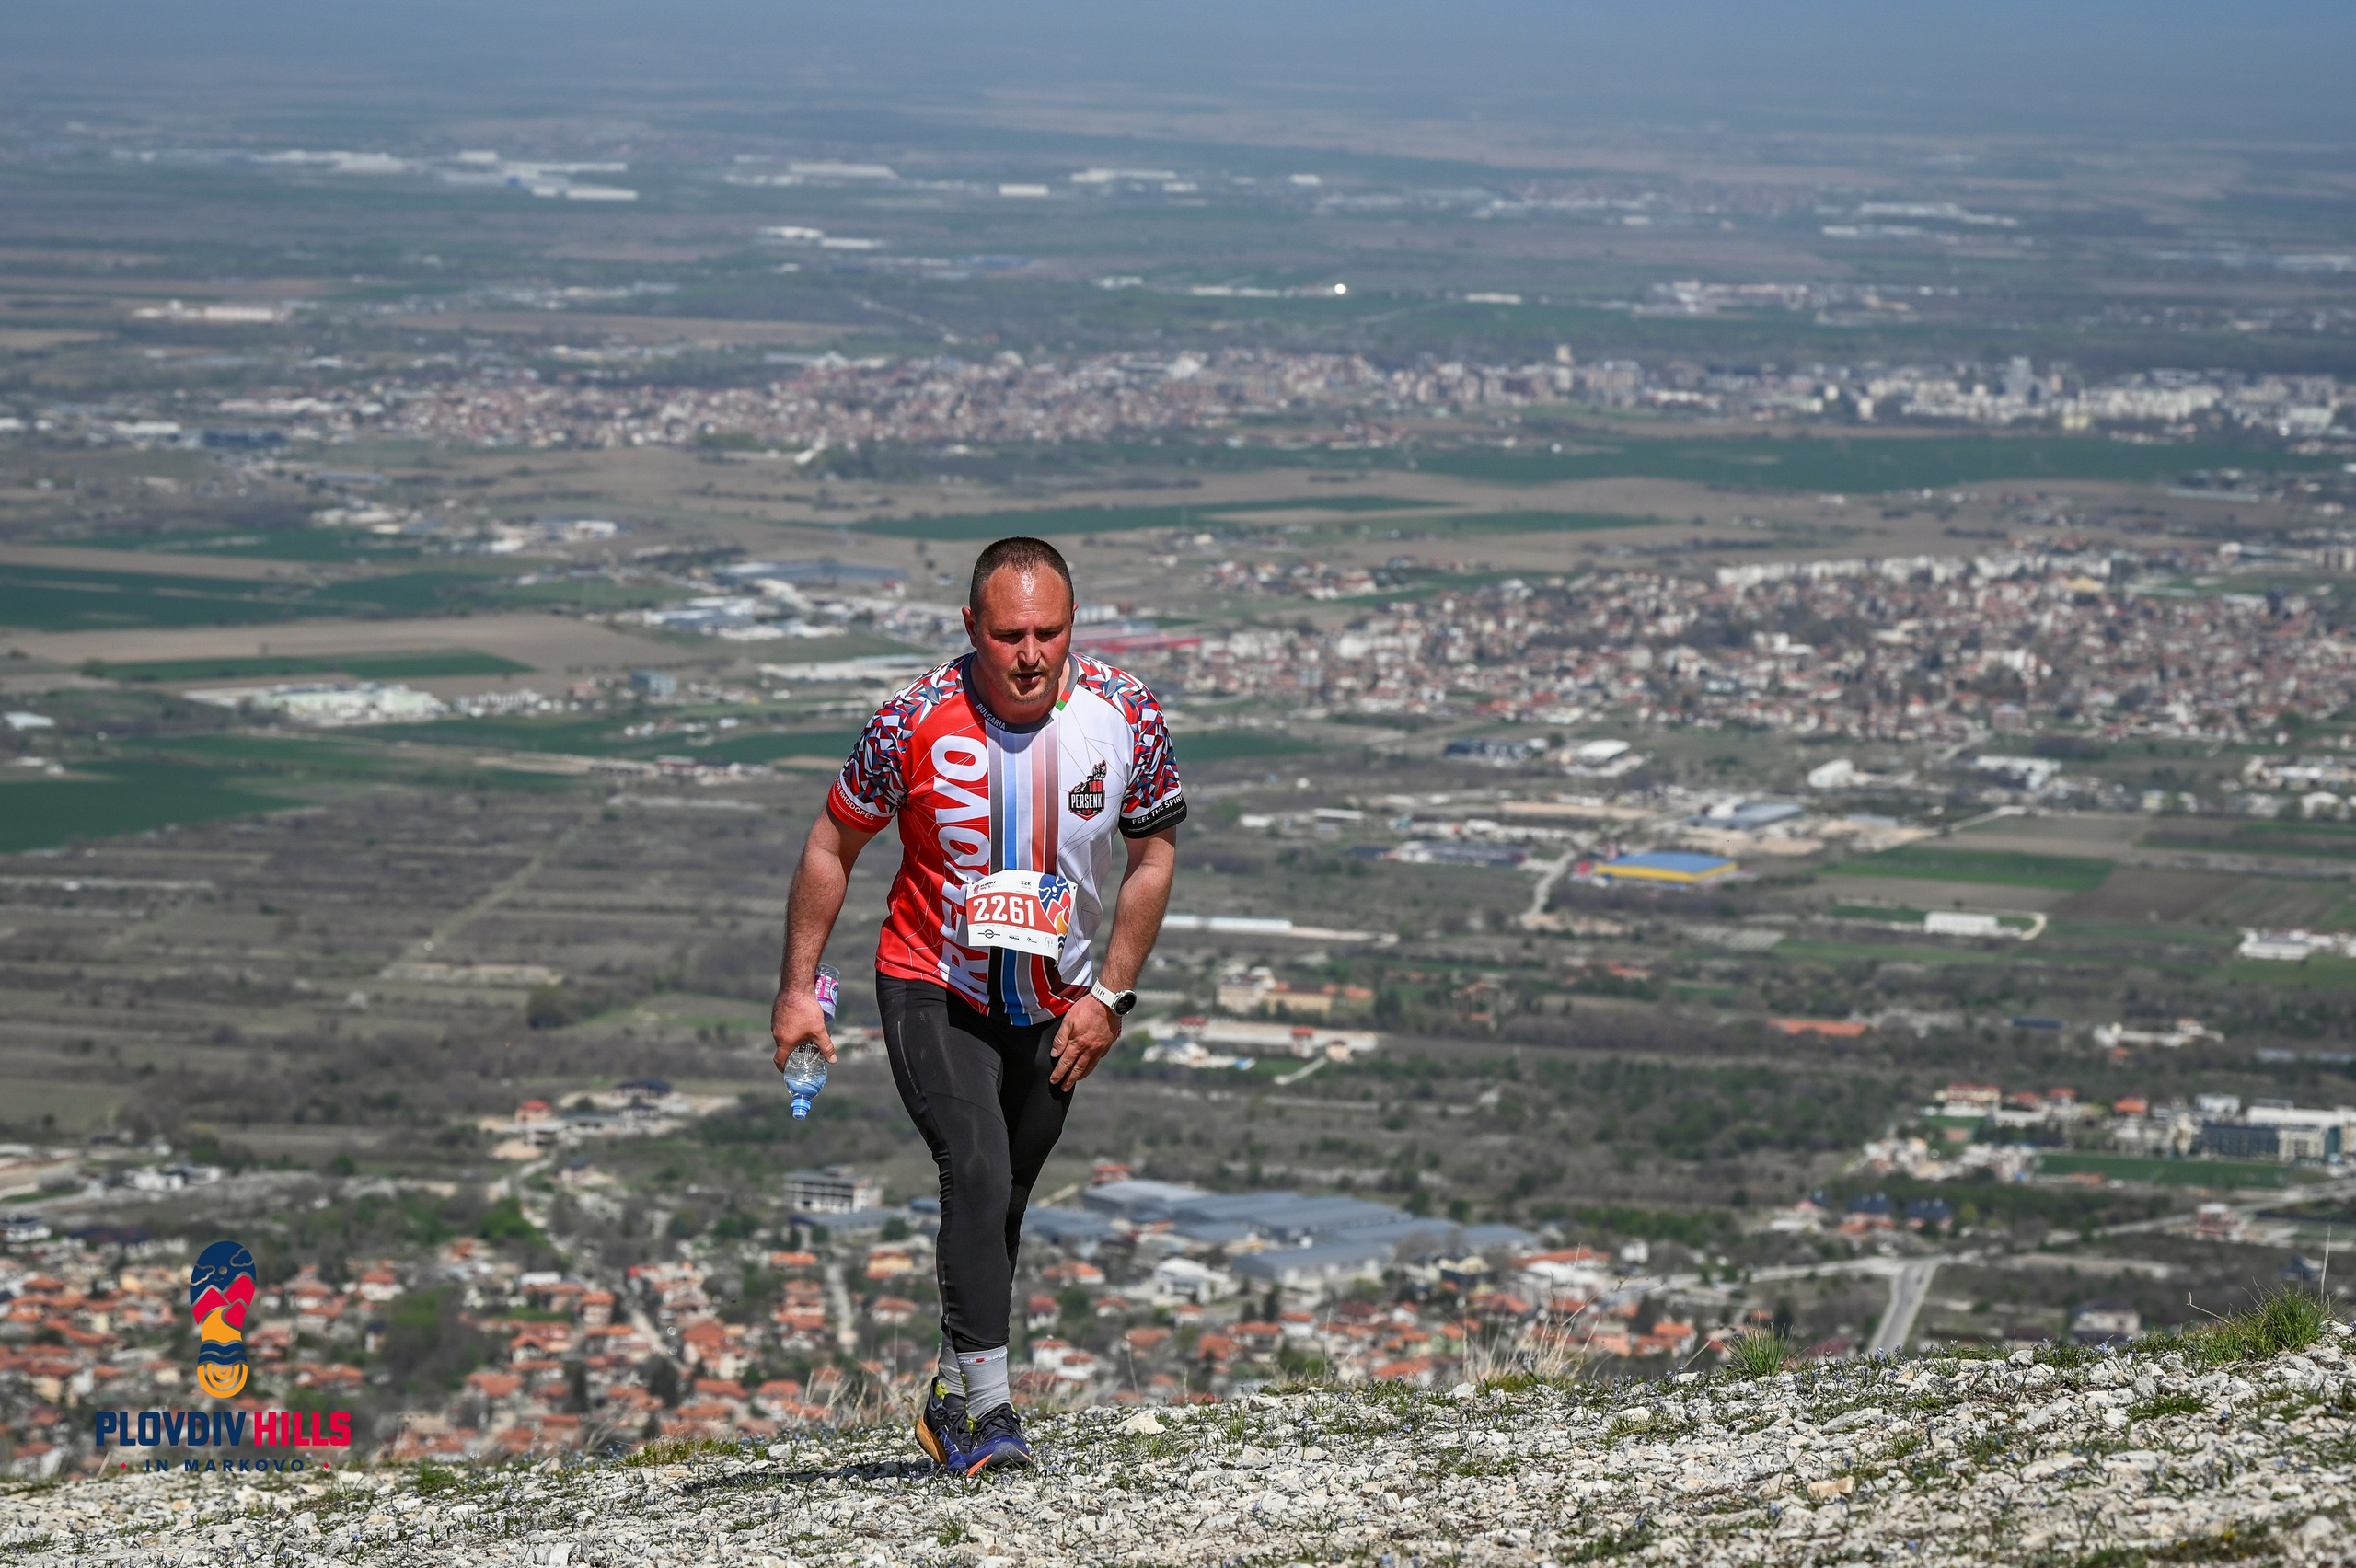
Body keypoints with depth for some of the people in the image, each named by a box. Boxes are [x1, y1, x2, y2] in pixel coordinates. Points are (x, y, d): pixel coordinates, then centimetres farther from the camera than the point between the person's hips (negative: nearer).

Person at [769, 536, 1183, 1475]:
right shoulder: (917, 721, -19)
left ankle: (952, 1401, 28)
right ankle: (987, 1410, -22)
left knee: (999, 1209, 10)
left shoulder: (1126, 717, -14)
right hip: (931, 991, -3)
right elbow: (834, 844, -3)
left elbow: (1154, 852, 1)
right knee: (976, 1174, -22)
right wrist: (798, 987, -3)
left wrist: (1108, 995, -4)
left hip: (1054, 1008, 3)